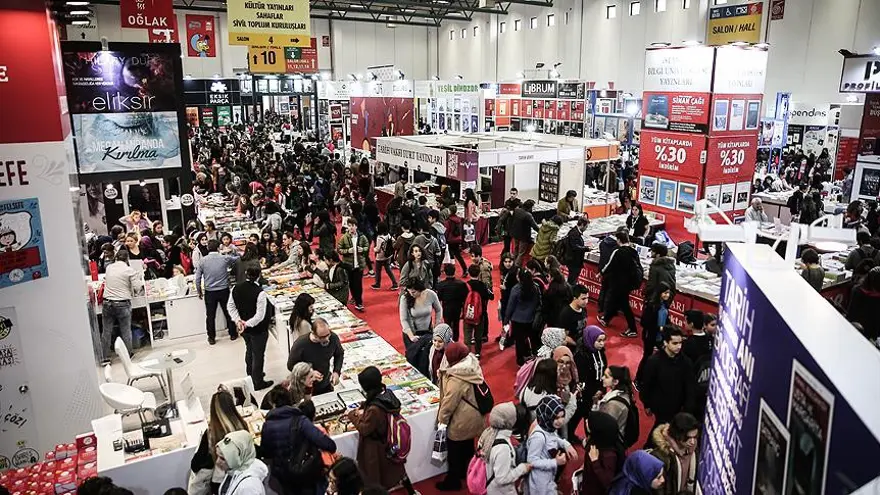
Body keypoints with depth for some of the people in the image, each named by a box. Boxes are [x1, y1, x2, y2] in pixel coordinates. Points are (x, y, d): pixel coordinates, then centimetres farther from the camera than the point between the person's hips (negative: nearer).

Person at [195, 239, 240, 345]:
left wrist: (199, 291, 10)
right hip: (224, 290, 0)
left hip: (209, 292, 0)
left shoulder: (203, 261, -6)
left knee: (210, 316, 12)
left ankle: (211, 338, 21)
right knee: (228, 312, 15)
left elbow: (197, 278, -2)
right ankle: (233, 334, 27)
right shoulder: (225, 258, -9)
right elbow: (237, 259, 10)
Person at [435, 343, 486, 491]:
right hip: (472, 417, 8)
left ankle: (453, 481, 28)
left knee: (454, 451, 12)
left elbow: (449, 402, -24)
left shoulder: (456, 379, -34)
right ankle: (466, 472, 46)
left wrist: (442, 419, -9)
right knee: (467, 446, 27)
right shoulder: (473, 367, -8)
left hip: (461, 421, -8)